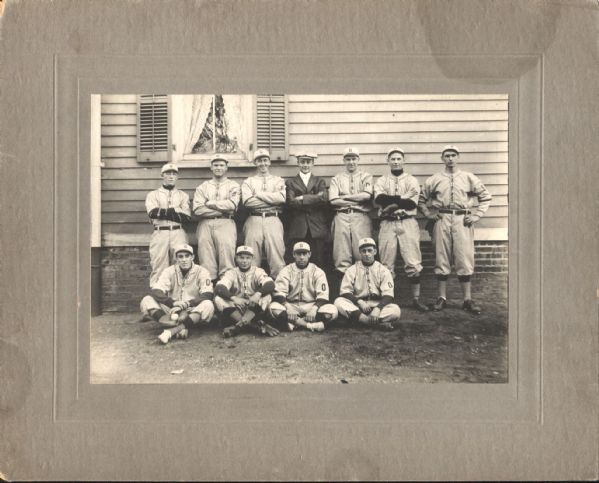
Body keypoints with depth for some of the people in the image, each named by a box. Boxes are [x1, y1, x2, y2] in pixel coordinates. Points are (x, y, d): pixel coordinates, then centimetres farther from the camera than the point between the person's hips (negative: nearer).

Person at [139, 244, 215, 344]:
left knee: (208, 305, -33)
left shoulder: (201, 272, -3)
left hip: (194, 313, -2)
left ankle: (171, 331, -39)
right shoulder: (169, 271, 1)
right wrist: (173, 303, -30)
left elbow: (207, 296, -15)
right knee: (146, 300, -20)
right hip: (171, 311, 2)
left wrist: (186, 304, -28)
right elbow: (155, 292, -12)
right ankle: (182, 328, -39)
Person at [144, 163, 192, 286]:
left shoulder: (183, 195, 18)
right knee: (158, 267, -7)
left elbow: (187, 217, 2)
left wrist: (163, 212, -2)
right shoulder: (153, 194, 14)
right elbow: (152, 212, -7)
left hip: (178, 233, 1)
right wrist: (175, 210, -5)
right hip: (160, 233, -1)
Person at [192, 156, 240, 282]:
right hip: (205, 224, 2)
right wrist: (222, 209, -3)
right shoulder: (202, 187, 19)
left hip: (225, 223, -2)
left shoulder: (233, 186, 15)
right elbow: (198, 209, 2)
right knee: (205, 252, -9)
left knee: (226, 247, -18)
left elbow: (231, 205, -5)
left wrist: (210, 203, -1)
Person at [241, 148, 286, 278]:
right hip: (254, 220, 1)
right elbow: (247, 201, -1)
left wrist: (259, 194, 0)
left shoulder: (278, 181, 19)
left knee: (276, 247, -13)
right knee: (252, 252, -7)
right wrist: (272, 200, -2)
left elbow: (282, 198, -2)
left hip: (273, 219, 0)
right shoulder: (248, 182, 18)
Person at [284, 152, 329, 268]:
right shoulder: (290, 182, 14)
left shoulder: (320, 182, 18)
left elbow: (324, 199, -3)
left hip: (317, 228, 1)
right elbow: (291, 202, -4)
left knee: (318, 262, -1)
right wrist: (314, 198, -6)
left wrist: (302, 198, -7)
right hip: (297, 228, -1)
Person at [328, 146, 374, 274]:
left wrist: (344, 197, -1)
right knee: (341, 252, -4)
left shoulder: (366, 177, 15)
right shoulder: (336, 179, 17)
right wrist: (357, 200, -2)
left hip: (361, 217, -1)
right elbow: (333, 200, 1)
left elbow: (367, 195, -4)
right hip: (341, 217, 1)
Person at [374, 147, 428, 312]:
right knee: (387, 264, 3)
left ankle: (416, 299, 4)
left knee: (413, 263, -4)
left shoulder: (412, 181, 10)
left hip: (408, 223, -1)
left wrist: (391, 202, -9)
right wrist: (402, 199, -12)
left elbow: (412, 203, -6)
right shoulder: (381, 181, 13)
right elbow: (379, 199, -9)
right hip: (387, 224, 1)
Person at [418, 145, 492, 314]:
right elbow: (421, 199, 16)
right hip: (442, 220, 1)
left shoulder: (469, 178, 9)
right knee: (441, 259, 3)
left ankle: (467, 300, 3)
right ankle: (442, 298, 11)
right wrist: (429, 214, 3)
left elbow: (486, 197, 12)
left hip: (462, 221, 0)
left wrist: (476, 215, 2)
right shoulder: (434, 180, 10)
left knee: (465, 259, -2)